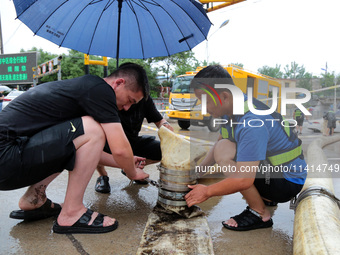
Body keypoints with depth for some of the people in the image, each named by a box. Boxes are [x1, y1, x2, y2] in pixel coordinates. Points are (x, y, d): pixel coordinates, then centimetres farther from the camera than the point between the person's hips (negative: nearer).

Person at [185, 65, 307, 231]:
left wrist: (207, 192, -19)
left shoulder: (252, 123, -32)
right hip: (271, 168, 9)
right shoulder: (231, 111, -2)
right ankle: (265, 197, 17)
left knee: (224, 151, -26)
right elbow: (217, 144, 13)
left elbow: (244, 180, -33)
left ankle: (261, 214, -9)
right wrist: (198, 170, 4)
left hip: (288, 182, -9)